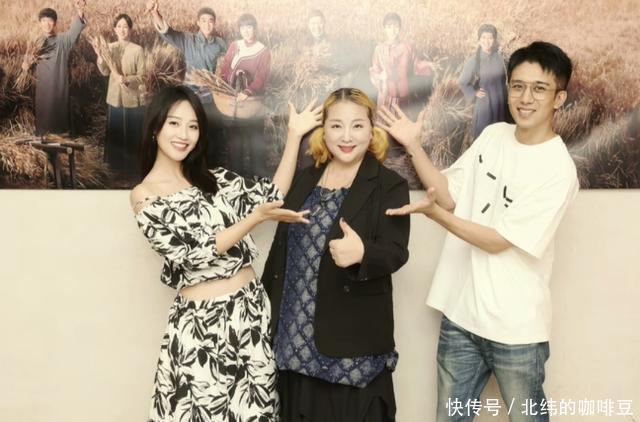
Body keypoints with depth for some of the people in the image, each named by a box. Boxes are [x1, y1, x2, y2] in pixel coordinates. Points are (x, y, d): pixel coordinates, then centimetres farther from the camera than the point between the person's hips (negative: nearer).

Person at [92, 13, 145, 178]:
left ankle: (132, 168, 18)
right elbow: (105, 72, -4)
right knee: (115, 133, 14)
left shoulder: (137, 50, -9)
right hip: (114, 98, 4)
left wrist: (127, 79, -26)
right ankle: (116, 166, 30)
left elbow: (142, 77, -9)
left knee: (132, 135, 4)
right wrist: (99, 55, -19)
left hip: (132, 99, -4)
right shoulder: (110, 48, 3)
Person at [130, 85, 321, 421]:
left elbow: (273, 194, 6)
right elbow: (195, 252, -15)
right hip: (201, 321, -5)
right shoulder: (145, 197, -7)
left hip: (252, 307, 5)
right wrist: (257, 217, -20)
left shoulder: (213, 179, 9)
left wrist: (294, 135, 3)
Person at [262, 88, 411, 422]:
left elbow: (396, 252, -16)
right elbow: (282, 245, 14)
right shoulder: (306, 179, 9)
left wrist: (361, 253, -37)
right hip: (295, 334, 5)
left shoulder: (390, 185, -7)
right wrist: (265, 305, 15)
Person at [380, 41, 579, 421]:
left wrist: (432, 213, -25)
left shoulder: (559, 171, -17)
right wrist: (414, 147, -5)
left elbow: (499, 241, -18)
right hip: (460, 313, 5)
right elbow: (450, 196, 5)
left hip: (515, 328, -5)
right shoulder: (493, 135, 2)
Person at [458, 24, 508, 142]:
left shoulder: (499, 58, -1)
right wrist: (474, 93, -9)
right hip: (483, 103, -4)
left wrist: (505, 100, 11)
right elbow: (462, 82, -4)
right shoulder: (474, 60, -12)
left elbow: (503, 80, 13)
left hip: (500, 103, 4)